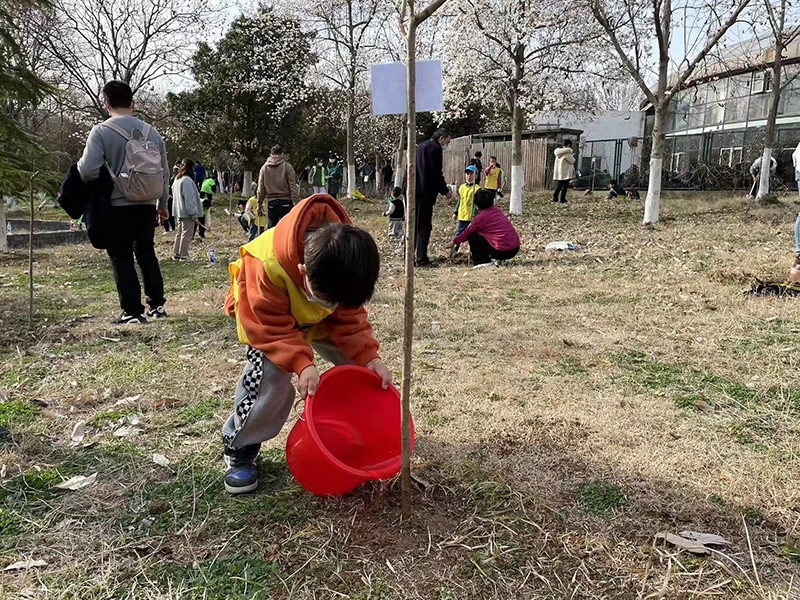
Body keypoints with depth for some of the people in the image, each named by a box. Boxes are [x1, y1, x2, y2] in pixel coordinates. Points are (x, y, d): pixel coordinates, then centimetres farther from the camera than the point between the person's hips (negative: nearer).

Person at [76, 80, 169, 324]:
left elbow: (88, 171, -17)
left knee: (122, 259, 5)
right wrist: (162, 205, 21)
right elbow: (164, 173, 9)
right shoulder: (151, 132, 4)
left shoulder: (101, 131, -9)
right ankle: (157, 305, 21)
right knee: (147, 254, 17)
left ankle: (133, 312, 5)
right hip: (147, 206, 4)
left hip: (117, 206, -4)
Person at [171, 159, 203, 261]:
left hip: (179, 212, 10)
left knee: (179, 233, 16)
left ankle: (176, 254, 21)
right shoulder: (187, 180, -16)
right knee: (187, 234, -4)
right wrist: (194, 214, -17)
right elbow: (189, 198, -19)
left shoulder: (177, 180, 13)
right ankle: (183, 255, -3)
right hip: (187, 213, -9)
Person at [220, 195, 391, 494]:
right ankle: (239, 448, -6)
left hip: (315, 319, 5)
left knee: (360, 364, -5)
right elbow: (270, 327, -35)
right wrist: (301, 363, -46)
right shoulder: (266, 267, -44)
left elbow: (349, 317, -17)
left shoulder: (346, 260, -29)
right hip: (263, 314, -4)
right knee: (271, 375, -27)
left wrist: (369, 355, -28)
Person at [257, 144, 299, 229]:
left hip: (271, 203, 3)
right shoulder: (287, 167, -3)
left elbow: (261, 188, 9)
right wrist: (296, 201, -5)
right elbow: (293, 186, -7)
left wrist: (259, 203, 15)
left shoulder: (264, 168, 7)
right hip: (286, 202, -3)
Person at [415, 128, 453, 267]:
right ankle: (421, 259, -4)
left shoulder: (421, 146, 20)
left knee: (414, 225, 13)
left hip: (412, 191, 9)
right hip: (425, 192, -9)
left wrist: (443, 187, 25)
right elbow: (436, 173, -14)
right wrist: (445, 191, -3)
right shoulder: (435, 148, -8)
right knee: (424, 226, -4)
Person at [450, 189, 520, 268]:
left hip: (502, 251, -7)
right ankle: (497, 259, 18)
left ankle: (484, 262, 4)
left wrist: (454, 241, 21)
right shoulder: (497, 210, 13)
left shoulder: (481, 217, -8)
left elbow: (467, 233, 6)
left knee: (472, 237, 7)